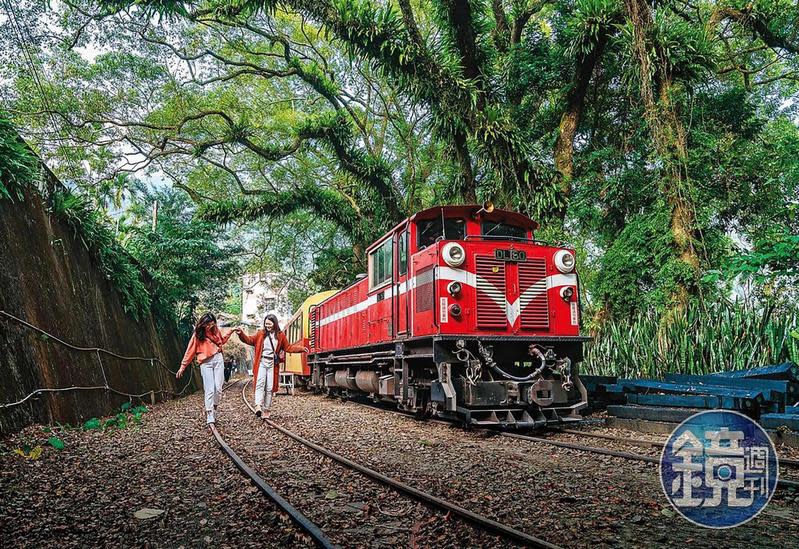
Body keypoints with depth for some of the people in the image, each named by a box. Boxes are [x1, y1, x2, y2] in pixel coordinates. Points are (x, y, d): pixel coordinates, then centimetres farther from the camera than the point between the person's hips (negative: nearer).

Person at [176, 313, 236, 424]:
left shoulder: (215, 330, 5)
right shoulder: (197, 335, -6)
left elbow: (222, 339, 26)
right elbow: (190, 351, -3)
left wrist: (231, 331, 13)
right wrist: (182, 367, -4)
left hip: (218, 359, 4)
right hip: (206, 363, -3)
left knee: (218, 388, -2)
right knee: (209, 390, -9)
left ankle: (214, 410, 18)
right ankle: (210, 418, -8)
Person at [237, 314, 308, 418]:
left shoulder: (280, 336, 9)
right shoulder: (260, 333, 6)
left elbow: (287, 348, 14)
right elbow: (250, 340, 2)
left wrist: (300, 349, 5)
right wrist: (241, 334, -15)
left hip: (272, 364, 2)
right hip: (261, 363, -2)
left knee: (270, 388, 4)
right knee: (260, 384, -18)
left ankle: (266, 410, 12)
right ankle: (258, 406, -29)